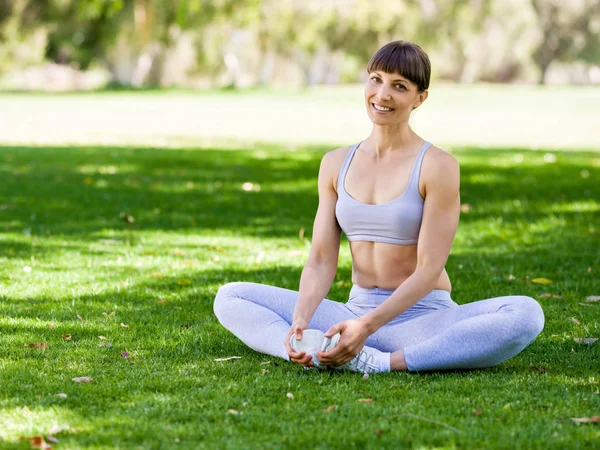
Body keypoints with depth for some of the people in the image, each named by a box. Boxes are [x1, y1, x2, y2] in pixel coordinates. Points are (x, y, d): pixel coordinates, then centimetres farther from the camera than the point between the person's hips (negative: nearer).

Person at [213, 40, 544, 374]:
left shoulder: (437, 166, -8)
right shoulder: (336, 164, 6)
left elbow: (429, 268, -14)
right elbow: (321, 261, 2)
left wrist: (368, 326, -27)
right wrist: (301, 320, -18)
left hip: (423, 318, -4)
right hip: (355, 312, 4)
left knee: (526, 313, -32)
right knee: (230, 297, -7)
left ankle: (383, 363, -35)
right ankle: (316, 351, -33)